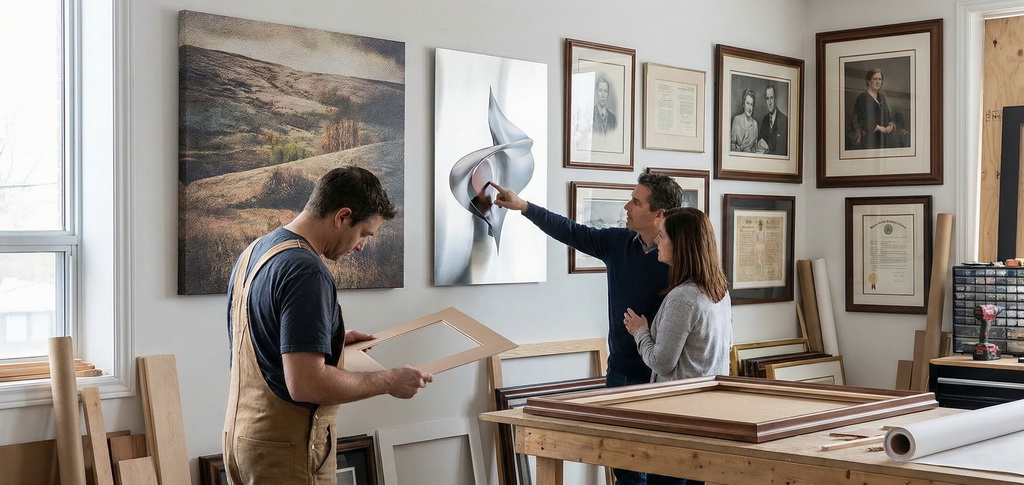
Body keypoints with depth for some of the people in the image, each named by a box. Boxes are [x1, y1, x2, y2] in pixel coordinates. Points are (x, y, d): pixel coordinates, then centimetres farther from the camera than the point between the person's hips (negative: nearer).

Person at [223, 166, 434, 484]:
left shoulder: (253, 252, 8)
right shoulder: (306, 271, -22)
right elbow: (306, 384, -27)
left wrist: (331, 339, 21)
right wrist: (388, 381, -16)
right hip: (285, 448, -9)